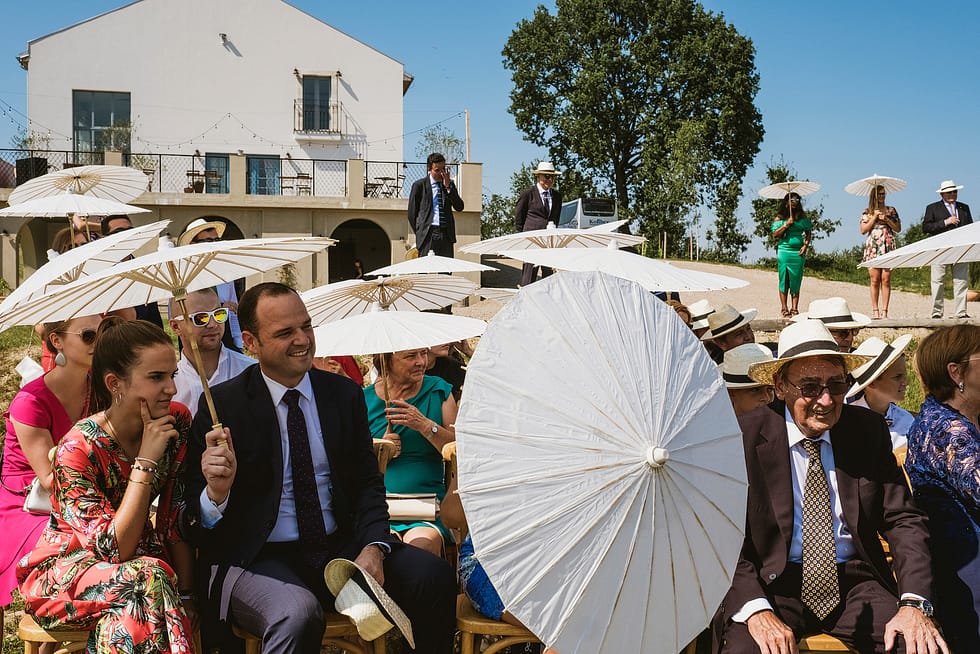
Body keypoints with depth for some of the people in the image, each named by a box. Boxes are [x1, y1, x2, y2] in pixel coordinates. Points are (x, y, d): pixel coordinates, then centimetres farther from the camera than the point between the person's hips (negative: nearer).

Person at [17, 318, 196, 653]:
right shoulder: (77, 449, -24)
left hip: (140, 552, 3)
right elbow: (115, 551, -27)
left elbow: (177, 518, -4)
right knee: (148, 579, -32)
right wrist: (146, 460, -30)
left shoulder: (177, 422, -11)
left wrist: (186, 594, -8)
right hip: (66, 567, -3)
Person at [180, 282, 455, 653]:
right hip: (260, 558, -4)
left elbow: (368, 483, 9)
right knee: (299, 612, -37)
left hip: (342, 547, 5)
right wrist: (216, 493, -28)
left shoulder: (345, 394, 7)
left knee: (434, 576, -18)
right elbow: (194, 523, -4)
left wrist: (373, 547, -10)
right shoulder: (222, 405, -4)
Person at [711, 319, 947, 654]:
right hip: (773, 585, -3)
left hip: (856, 582, 4)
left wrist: (913, 603, -13)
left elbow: (904, 521, 4)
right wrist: (756, 610, -25)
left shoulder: (868, 431, 5)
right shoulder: (744, 437, -7)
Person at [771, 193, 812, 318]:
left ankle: (795, 309, 6)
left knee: (796, 280, 2)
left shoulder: (802, 217, 10)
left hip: (798, 252, 2)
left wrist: (806, 245, -1)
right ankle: (784, 308, 5)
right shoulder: (780, 217, 4)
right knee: (784, 280, 0)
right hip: (784, 251, -2)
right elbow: (775, 234, -2)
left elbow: (809, 233, 14)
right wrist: (787, 224, -11)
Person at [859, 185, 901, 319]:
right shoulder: (868, 212, 11)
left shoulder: (891, 210, 14)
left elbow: (898, 228, 11)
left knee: (886, 280, -5)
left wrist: (886, 219, -3)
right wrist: (875, 217, -4)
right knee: (875, 280, -4)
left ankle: (884, 311, -5)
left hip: (888, 247, 1)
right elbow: (863, 230, 2)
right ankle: (875, 310, -1)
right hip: (872, 248, -1)